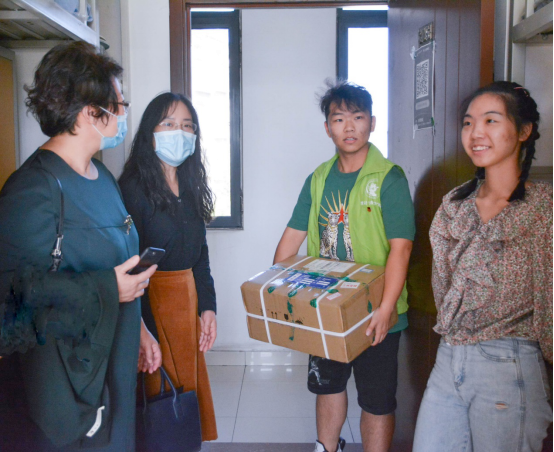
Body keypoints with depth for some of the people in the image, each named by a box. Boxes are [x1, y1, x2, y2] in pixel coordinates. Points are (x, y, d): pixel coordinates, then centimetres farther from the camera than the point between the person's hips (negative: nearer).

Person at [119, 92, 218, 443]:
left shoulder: (191, 188, 9)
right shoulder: (134, 188, -15)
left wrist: (207, 306, 7)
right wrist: (145, 332, -19)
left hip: (188, 297, 7)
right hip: (150, 300, -7)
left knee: (192, 382, 17)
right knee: (161, 391, 4)